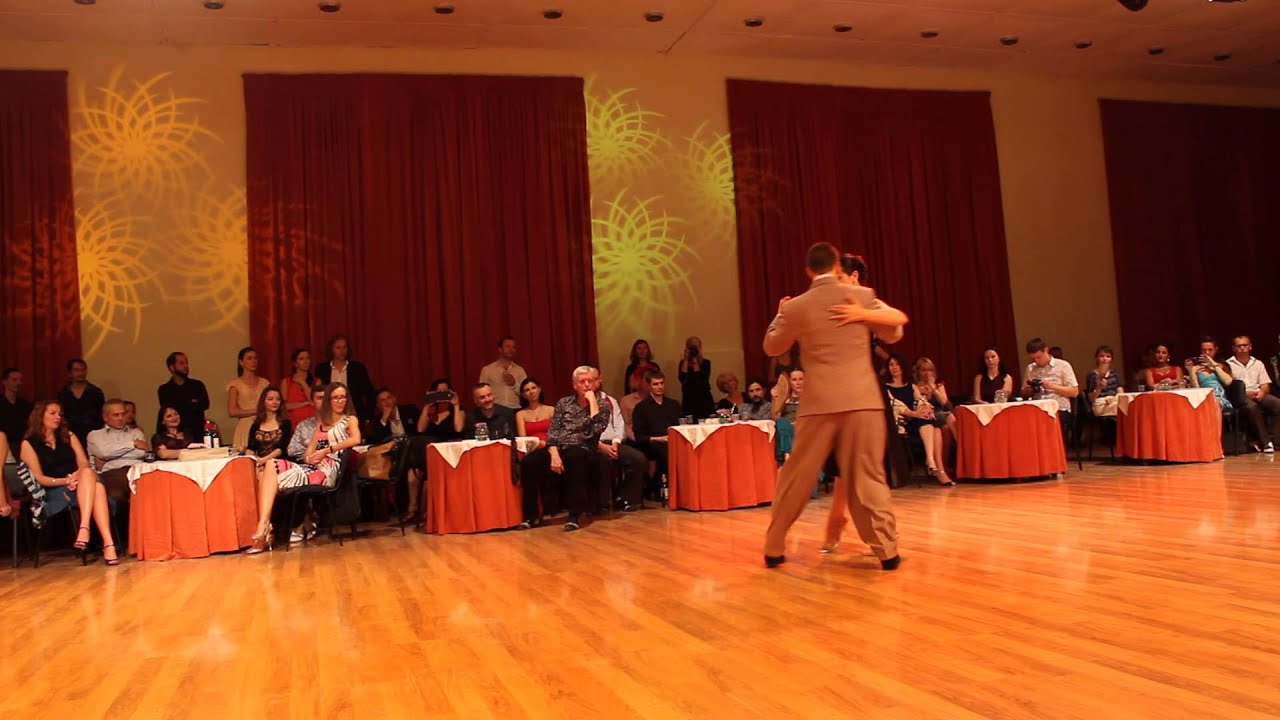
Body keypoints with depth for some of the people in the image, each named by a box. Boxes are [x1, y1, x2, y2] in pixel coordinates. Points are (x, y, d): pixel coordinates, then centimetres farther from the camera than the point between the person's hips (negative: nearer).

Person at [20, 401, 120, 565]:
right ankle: (108, 544, -51)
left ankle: (84, 528, -53)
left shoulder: (68, 436, 21)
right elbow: (38, 477, -1)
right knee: (96, 488, -38)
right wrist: (64, 481, -18)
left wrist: (77, 476, -14)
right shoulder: (29, 443, 8)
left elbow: (84, 464, 10)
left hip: (78, 485, 4)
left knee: (97, 488, -37)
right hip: (54, 491, -4)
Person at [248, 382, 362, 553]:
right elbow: (308, 452, 18)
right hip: (312, 468, 6)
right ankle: (263, 527, -31)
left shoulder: (350, 420, 9)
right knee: (271, 466, -21)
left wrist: (327, 449, -15)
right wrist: (308, 458, -6)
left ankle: (264, 527, -19)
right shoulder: (322, 422, 27)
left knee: (272, 476, -21)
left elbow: (356, 440, -14)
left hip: (328, 470, -6)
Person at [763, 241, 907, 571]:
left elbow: (771, 347, 17)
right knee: (869, 478, 6)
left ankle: (774, 548, 18)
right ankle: (887, 549, 4)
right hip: (862, 401, 0)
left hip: (819, 404, 0)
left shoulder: (796, 307, 1)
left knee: (795, 478, 9)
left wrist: (780, 314, 32)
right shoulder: (862, 296, 2)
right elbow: (893, 334, 17)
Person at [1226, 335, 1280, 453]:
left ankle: (1270, 438, -20)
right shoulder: (1228, 364, 6)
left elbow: (1265, 385, 13)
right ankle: (1266, 442, -32)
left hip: (1259, 395, 4)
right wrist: (1246, 393, -17)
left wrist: (1262, 392, -10)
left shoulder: (1258, 363, 20)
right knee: (1252, 406, -38)